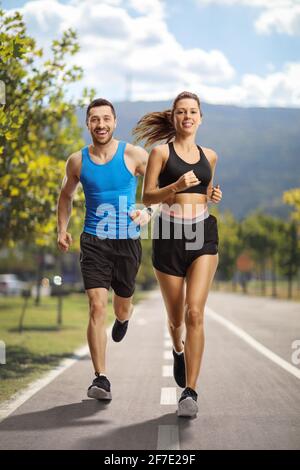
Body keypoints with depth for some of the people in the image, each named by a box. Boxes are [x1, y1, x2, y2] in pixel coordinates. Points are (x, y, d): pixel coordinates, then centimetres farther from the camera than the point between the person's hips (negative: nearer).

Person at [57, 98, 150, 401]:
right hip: (94, 242, 0)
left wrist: (148, 212, -16)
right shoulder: (77, 161, 3)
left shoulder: (133, 155, -5)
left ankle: (123, 318, 56)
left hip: (127, 242, 0)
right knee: (97, 307, -14)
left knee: (122, 307, 16)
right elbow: (66, 195, 21)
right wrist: (62, 229, 11)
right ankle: (101, 379, -11)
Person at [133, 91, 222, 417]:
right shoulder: (161, 152, 2)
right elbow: (147, 197, -2)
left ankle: (190, 392, -14)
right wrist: (176, 186, -17)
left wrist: (213, 195, 6)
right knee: (175, 316, 9)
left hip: (202, 235, 1)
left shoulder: (209, 156, 14)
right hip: (169, 236, -1)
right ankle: (179, 351, 46)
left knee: (195, 312, -15)